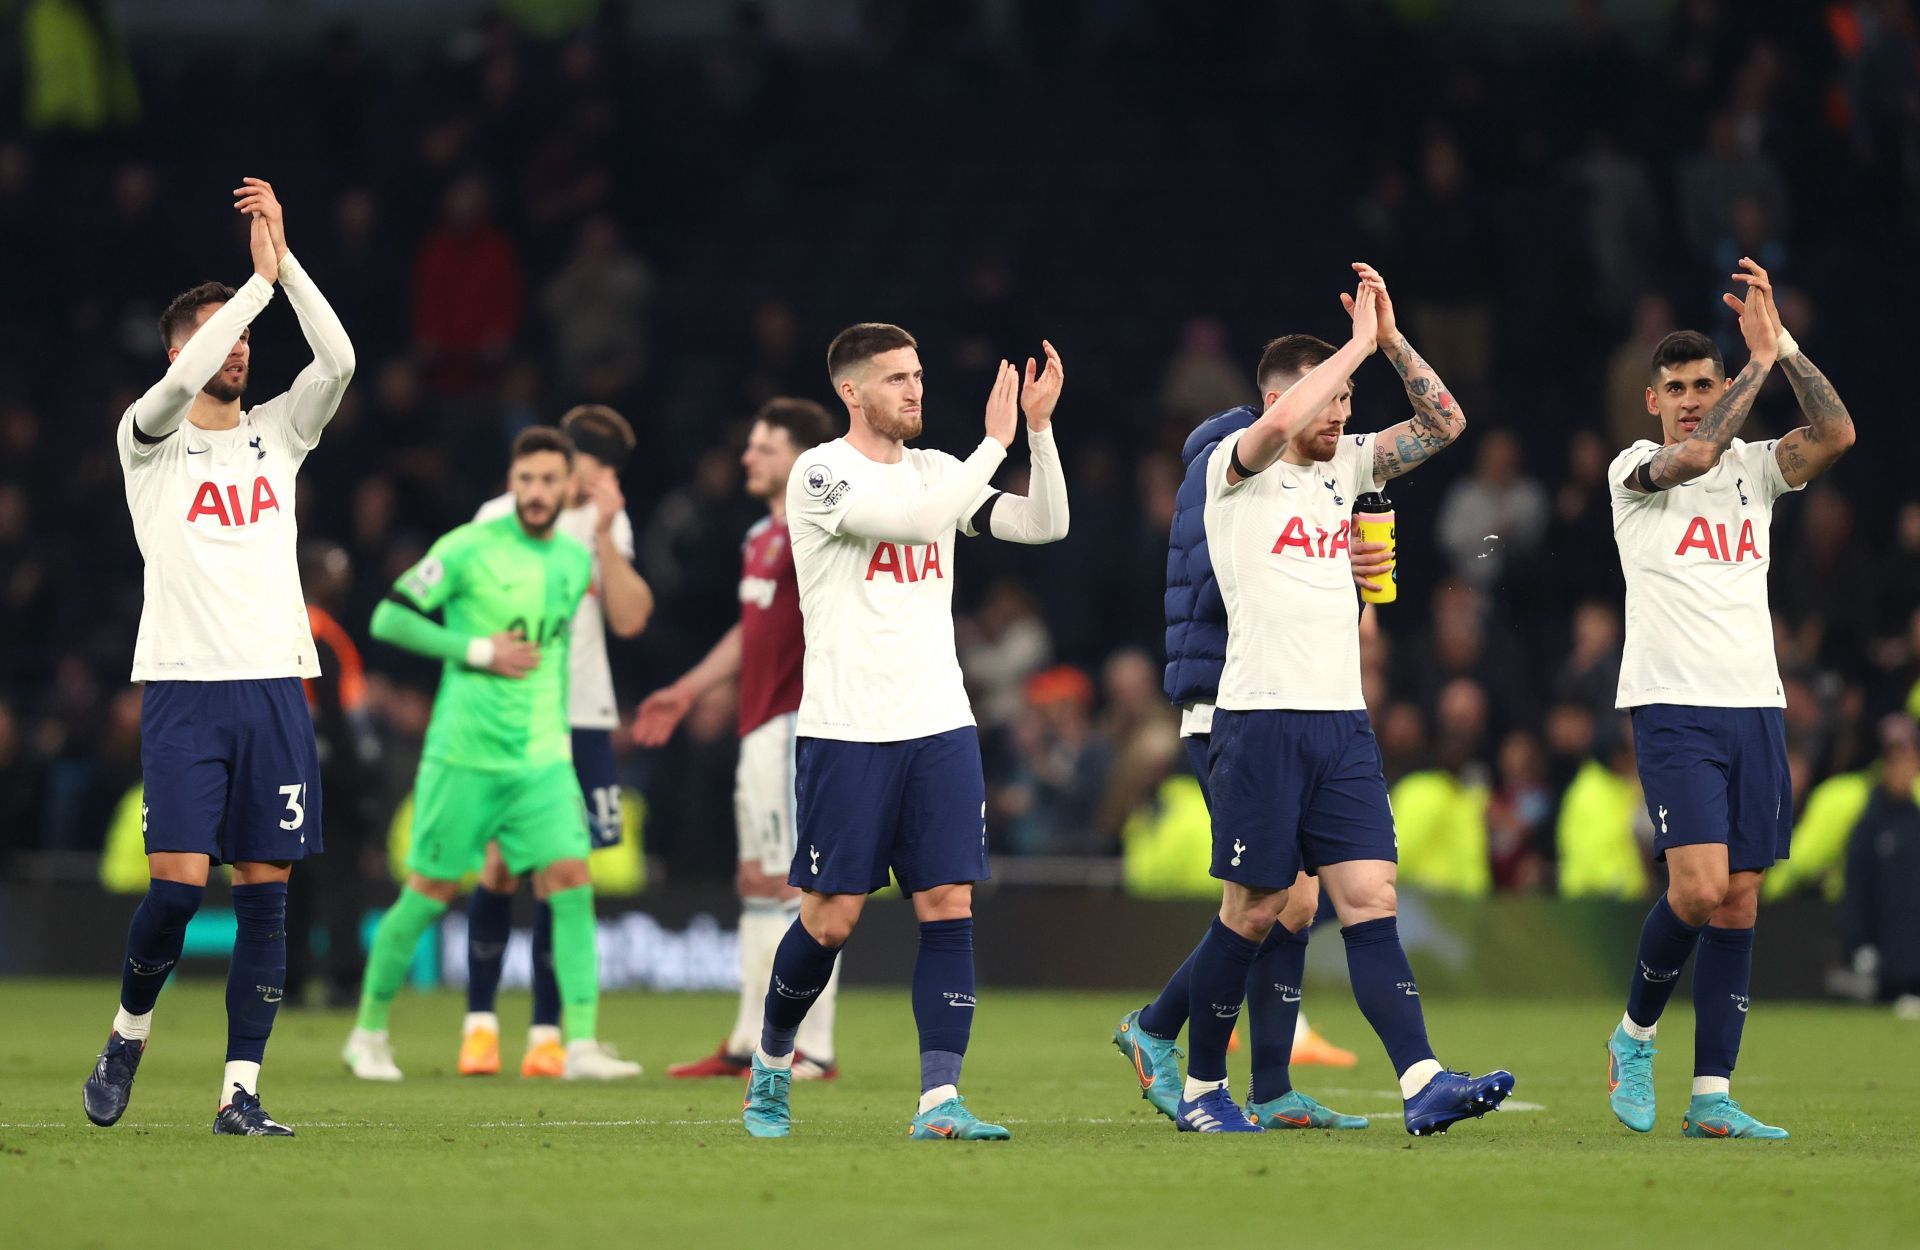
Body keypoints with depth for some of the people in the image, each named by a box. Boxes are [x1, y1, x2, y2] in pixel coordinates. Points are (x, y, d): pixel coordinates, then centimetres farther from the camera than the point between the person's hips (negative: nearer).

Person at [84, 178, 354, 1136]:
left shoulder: (277, 433, 13)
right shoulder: (151, 437, 3)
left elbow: (338, 361, -3)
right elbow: (181, 380, -19)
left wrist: (285, 257, -9)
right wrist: (260, 279, -16)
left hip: (276, 684, 4)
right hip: (184, 687, -3)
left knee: (265, 893, -1)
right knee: (178, 883, -11)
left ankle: (240, 1092, 2)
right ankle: (130, 1030, 16)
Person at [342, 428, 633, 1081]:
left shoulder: (576, 560, 10)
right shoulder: (469, 548, -8)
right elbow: (389, 617, -9)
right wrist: (478, 650, -15)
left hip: (543, 758, 4)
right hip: (465, 754, -4)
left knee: (572, 882, -11)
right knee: (430, 893, 2)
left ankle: (582, 1044, -14)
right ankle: (369, 1033, 19)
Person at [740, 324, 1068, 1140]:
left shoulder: (936, 471, 12)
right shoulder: (819, 475, -7)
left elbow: (1045, 525, 6)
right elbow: (917, 522, -22)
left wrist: (1038, 428, -5)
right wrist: (996, 441, -16)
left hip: (940, 727, 5)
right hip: (845, 730, -5)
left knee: (949, 906, -6)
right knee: (831, 918, 0)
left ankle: (939, 1099, -9)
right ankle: (771, 1062, 25)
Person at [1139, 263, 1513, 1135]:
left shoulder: (1347, 466, 16)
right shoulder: (1236, 468, -3)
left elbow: (1444, 424, 14)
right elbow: (1280, 424, -26)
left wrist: (1391, 339, 2)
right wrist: (1359, 342, -17)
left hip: (1343, 720, 6)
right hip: (1262, 715, -6)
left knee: (1370, 899, -5)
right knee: (1252, 910, 0)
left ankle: (1422, 1084, -16)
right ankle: (1200, 1090, 14)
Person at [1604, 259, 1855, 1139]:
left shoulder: (1756, 466, 13)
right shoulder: (1634, 470, 1)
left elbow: (1836, 435, -5)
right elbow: (1695, 453, -20)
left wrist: (1783, 345, -10)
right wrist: (1761, 362, -13)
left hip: (1756, 708, 5)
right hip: (1673, 705, -5)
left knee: (1739, 902, 0)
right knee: (1699, 886, -18)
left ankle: (1712, 1096, 2)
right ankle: (1635, 1034, 6)